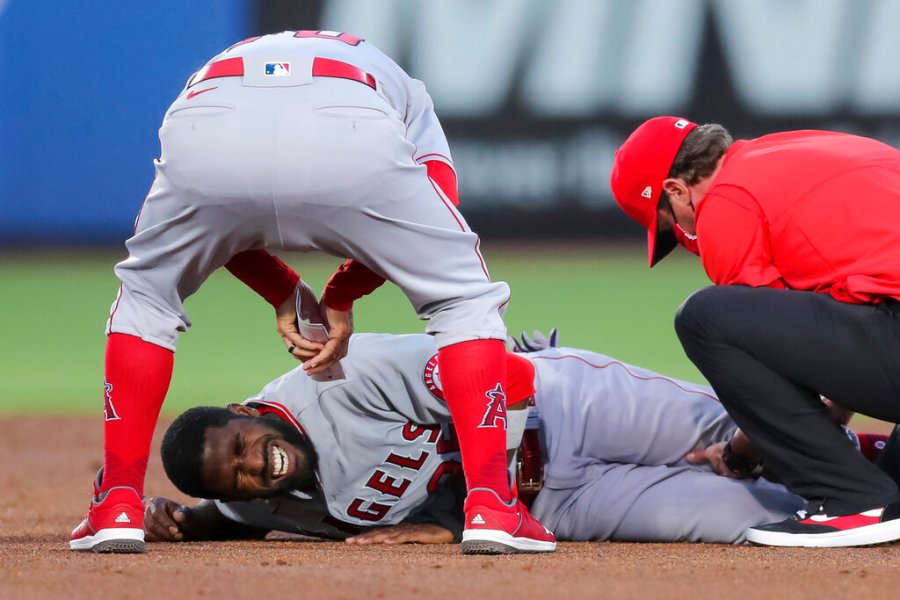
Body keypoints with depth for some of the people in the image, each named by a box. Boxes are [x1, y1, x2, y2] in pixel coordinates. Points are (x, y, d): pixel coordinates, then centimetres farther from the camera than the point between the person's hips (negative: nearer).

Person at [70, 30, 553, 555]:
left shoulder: (215, 69, 48)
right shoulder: (406, 92, 44)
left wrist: (285, 295, 33)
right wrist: (341, 298, 33)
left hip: (207, 136, 2)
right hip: (351, 136, -2)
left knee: (147, 295, 31)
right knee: (465, 301, 20)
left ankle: (118, 508, 23)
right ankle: (488, 507, 9)